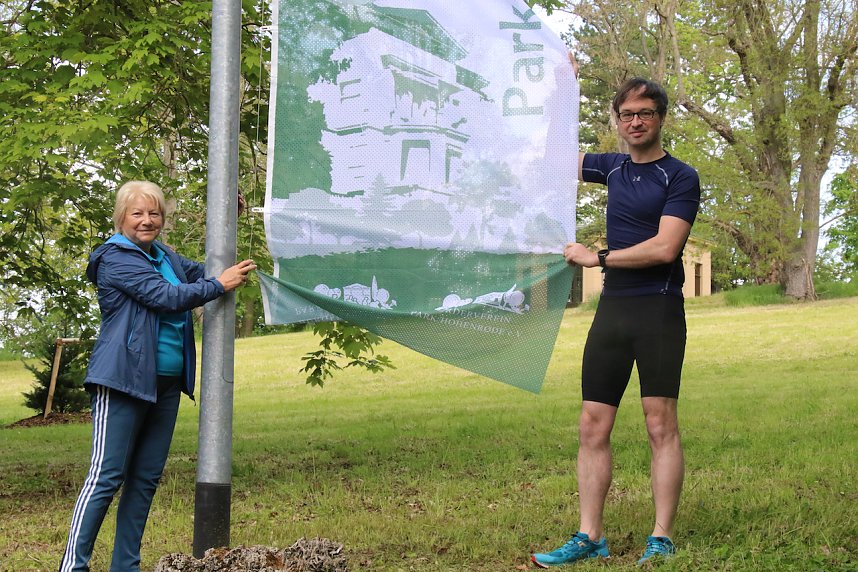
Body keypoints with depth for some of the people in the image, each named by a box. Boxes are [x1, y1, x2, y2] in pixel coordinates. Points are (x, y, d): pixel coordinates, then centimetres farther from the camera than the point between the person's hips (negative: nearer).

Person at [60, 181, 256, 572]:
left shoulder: (166, 258, 18)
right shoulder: (116, 257, -7)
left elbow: (205, 273, 9)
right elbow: (165, 297, -17)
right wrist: (220, 285, -13)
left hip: (166, 384, 8)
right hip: (123, 380, -8)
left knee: (146, 479, 9)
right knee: (106, 477, -11)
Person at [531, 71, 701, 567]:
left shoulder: (680, 177, -4)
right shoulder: (614, 167, 13)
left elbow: (665, 247, -14)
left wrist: (597, 257, -8)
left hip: (659, 309, -6)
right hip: (612, 309, 6)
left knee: (661, 426, -5)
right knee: (593, 427, 1)